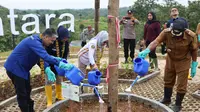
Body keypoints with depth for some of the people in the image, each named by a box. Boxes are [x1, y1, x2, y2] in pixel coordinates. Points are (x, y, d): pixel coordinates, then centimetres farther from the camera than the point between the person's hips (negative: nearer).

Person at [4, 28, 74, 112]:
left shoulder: (38, 42, 4)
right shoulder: (34, 42, -27)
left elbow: (42, 57, 0)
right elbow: (45, 56, -39)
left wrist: (47, 69, -16)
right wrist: (61, 64, -40)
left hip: (22, 68, 10)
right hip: (15, 68, -10)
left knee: (27, 91, 19)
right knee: (22, 94, -1)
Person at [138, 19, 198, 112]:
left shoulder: (191, 36, -26)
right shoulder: (166, 32, -25)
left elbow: (194, 51, -12)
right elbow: (156, 41, -35)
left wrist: (194, 66, -7)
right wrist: (147, 50, -53)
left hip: (183, 62, -2)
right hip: (170, 60, 3)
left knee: (181, 85, 4)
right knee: (168, 81, 17)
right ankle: (166, 99, 40)